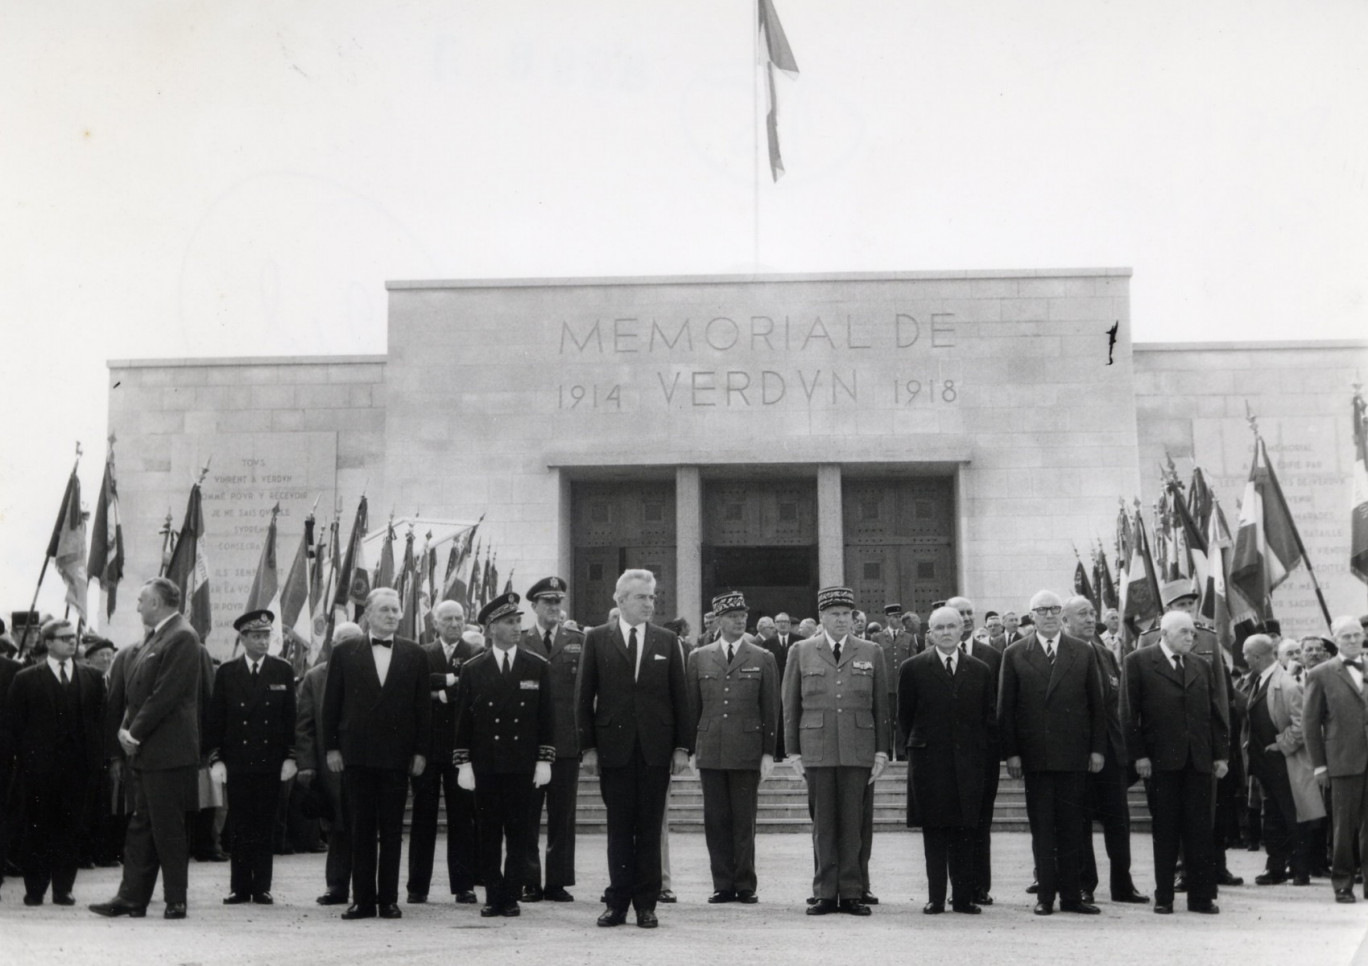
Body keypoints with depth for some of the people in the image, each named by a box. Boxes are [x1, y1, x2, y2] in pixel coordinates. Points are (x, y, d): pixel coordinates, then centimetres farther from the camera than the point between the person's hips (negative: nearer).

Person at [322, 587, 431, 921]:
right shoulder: (344, 653, 5)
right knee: (361, 830, 3)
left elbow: (422, 705, 5)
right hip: (357, 754, 0)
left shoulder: (414, 655, 6)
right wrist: (331, 747, 0)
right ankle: (362, 899, 8)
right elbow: (331, 703, 6)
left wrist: (420, 751, 0)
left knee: (392, 831, 4)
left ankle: (389, 899, 10)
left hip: (397, 755, 0)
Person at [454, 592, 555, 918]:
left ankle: (511, 896, 8)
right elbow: (463, 720, 6)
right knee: (488, 835, 3)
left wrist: (544, 761, 1)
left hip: (523, 766, 0)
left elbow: (546, 718, 7)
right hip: (485, 766, 0)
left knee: (520, 835, 1)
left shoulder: (538, 667, 6)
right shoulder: (473, 670, 5)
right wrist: (463, 763, 0)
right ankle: (493, 895, 11)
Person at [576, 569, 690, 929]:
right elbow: (584, 696, 4)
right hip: (614, 747, -1)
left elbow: (679, 697, 8)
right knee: (619, 829, 3)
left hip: (655, 749, 1)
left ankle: (646, 904, 9)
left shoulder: (667, 641, 8)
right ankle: (617, 902, 10)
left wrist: (682, 746, 1)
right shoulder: (597, 639, 5)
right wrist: (588, 746, -2)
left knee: (649, 829, 3)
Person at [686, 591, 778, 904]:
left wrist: (768, 752, -1)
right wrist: (691, 750, 5)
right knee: (716, 821, 3)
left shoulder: (763, 659, 6)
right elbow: (692, 708, 10)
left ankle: (745, 885, 8)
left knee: (744, 822, 1)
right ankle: (723, 885, 9)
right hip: (710, 752, 1)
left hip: (747, 752, -1)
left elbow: (771, 710, 5)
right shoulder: (698, 658, 10)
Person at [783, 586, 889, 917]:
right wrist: (793, 751, 4)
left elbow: (881, 706, 9)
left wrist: (881, 751, 4)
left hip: (858, 750, 0)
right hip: (817, 750, 0)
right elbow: (791, 705, 9)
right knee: (823, 823, 2)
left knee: (853, 823, 1)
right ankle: (825, 893, 7)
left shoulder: (871, 653, 10)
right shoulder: (801, 653, 8)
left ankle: (852, 893, 6)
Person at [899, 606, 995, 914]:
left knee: (965, 831, 1)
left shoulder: (980, 671, 9)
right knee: (934, 831, 0)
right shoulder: (912, 669, 2)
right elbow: (905, 717, 7)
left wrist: (985, 756, 6)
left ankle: (964, 896, 7)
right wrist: (920, 745, 7)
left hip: (969, 762, 2)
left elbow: (990, 719, 11)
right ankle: (936, 897, 5)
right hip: (929, 762, -1)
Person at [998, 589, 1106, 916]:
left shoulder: (1083, 652, 7)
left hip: (1074, 754, 1)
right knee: (1041, 828, 3)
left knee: (1072, 827, 4)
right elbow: (1006, 708, 3)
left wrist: (1097, 748, 1)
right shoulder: (1014, 654, 4)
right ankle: (1045, 896, 9)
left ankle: (1071, 895, 10)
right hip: (1035, 755, -1)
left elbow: (1097, 704, 8)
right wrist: (1011, 752, -3)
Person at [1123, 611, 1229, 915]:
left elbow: (1216, 711, 14)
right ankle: (1163, 897, 9)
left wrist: (1221, 753, 7)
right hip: (1161, 759, -3)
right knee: (1165, 829, 2)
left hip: (1199, 760, 3)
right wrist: (1138, 754, -8)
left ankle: (1201, 896, 8)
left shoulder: (1202, 666, 15)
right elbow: (1129, 712, -2)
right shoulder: (1139, 662, 2)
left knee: (1200, 829, 2)